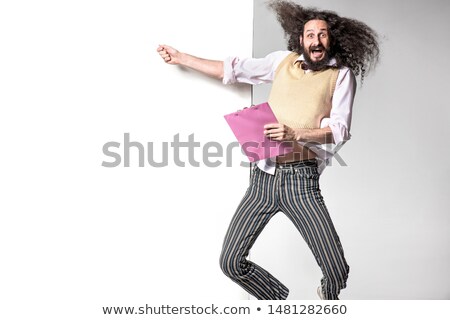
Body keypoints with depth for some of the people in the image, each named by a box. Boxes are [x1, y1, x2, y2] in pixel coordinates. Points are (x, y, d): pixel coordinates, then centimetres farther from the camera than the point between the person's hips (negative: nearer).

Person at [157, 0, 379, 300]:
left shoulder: (341, 74, 5)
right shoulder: (283, 61, 14)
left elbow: (340, 130, -4)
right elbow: (233, 69, 20)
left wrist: (295, 134, -20)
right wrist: (180, 57, 22)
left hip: (300, 178, -3)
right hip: (264, 176, 4)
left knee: (337, 271, -8)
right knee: (231, 263, 1)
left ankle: (328, 298, 31)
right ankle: (279, 299, 29)